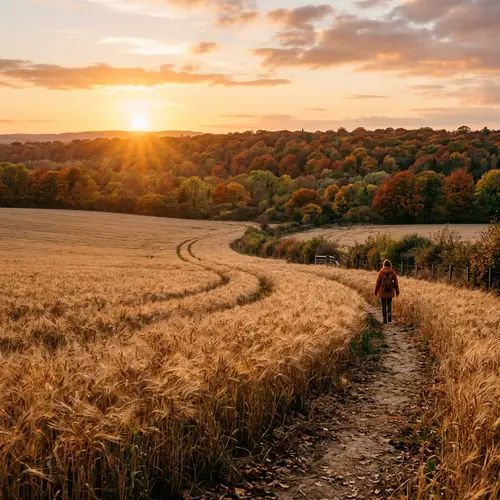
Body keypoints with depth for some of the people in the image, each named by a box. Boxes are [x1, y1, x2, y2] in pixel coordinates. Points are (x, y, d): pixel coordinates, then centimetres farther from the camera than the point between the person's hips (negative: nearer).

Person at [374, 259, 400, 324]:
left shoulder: (381, 272, -8)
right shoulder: (393, 272, -5)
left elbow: (378, 283, -6)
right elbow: (396, 283, -3)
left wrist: (376, 292, 4)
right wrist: (397, 292, 6)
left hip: (382, 292, -1)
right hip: (390, 292, 1)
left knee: (384, 305, 10)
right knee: (389, 304, 16)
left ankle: (385, 319, 10)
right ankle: (389, 316, -4)